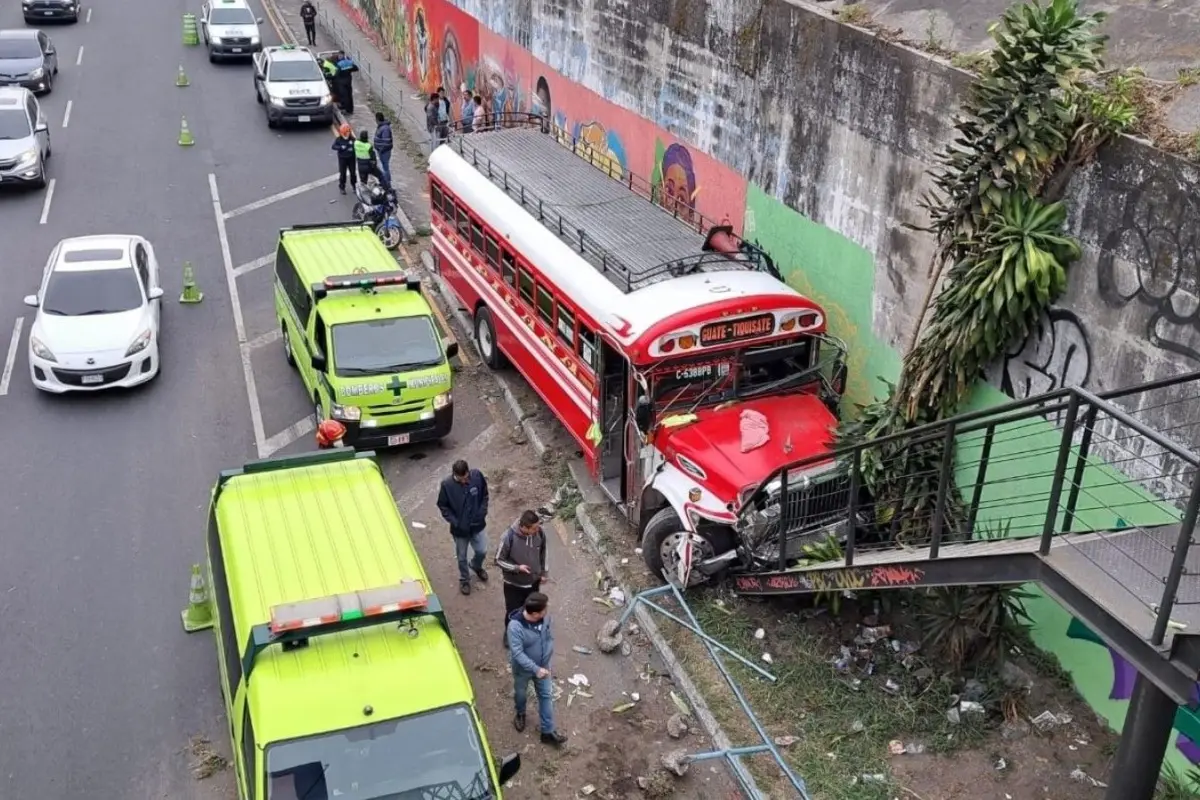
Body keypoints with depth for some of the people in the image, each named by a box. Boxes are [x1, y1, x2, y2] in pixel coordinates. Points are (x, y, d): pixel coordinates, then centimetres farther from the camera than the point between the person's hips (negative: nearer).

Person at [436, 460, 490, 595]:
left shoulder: (477, 476, -18)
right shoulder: (447, 485, -24)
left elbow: (485, 495, -1)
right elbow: (442, 506, -10)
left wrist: (483, 512, -10)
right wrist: (455, 522, -17)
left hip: (478, 525, 2)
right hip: (459, 528, -2)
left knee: (482, 551, 15)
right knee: (462, 557, 16)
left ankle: (476, 566, 49)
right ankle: (464, 580, 43)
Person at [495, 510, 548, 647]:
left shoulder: (540, 533, -19)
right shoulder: (509, 537, -32)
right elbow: (499, 560, -18)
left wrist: (543, 572, 10)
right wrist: (517, 568, -29)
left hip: (533, 581, 4)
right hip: (514, 583, -4)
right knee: (513, 611, 17)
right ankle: (510, 634, 46)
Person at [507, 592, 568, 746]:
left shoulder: (545, 618, -19)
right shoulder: (515, 626, -36)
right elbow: (517, 653, -34)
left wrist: (547, 657, -5)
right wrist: (536, 669, -35)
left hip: (543, 666, 4)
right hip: (523, 669, -4)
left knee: (546, 696, 13)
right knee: (520, 694, 24)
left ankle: (548, 731, 28)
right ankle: (520, 714, 56)